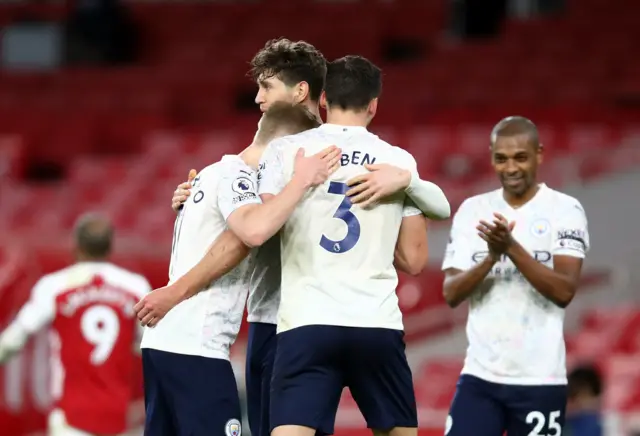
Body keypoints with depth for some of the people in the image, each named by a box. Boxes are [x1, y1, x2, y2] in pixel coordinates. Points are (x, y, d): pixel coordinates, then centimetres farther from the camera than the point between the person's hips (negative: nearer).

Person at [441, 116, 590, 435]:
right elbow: (451, 293, 1)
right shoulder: (472, 211, 7)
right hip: (480, 375, 3)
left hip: (540, 380, -3)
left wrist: (512, 248, -24)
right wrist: (491, 257, -17)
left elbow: (564, 291, -14)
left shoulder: (565, 210, -3)